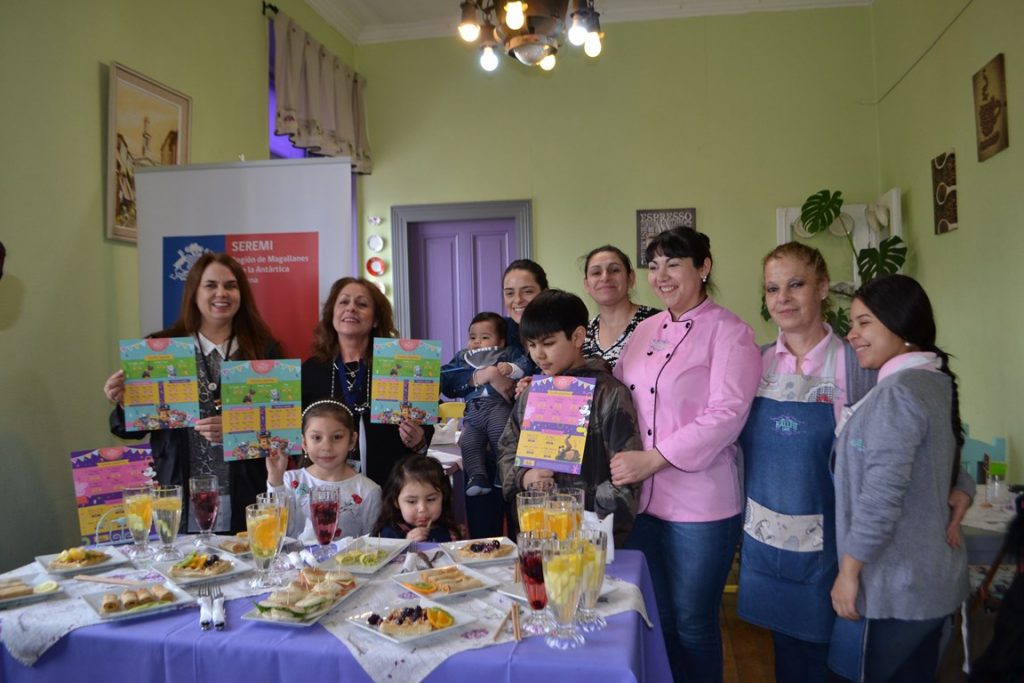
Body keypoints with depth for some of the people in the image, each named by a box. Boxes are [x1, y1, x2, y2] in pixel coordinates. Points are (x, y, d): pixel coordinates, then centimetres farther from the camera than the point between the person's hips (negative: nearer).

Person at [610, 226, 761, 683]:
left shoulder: (729, 332, -9)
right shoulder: (646, 330, 10)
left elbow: (725, 416, -18)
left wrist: (652, 458, -22)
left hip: (700, 504, -6)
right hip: (643, 499, 6)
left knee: (692, 624, 9)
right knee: (654, 617, 18)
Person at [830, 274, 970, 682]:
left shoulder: (898, 391, -22)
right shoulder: (935, 381, 9)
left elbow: (881, 496, -25)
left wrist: (849, 570, -18)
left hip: (895, 587, -9)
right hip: (932, 577, 9)